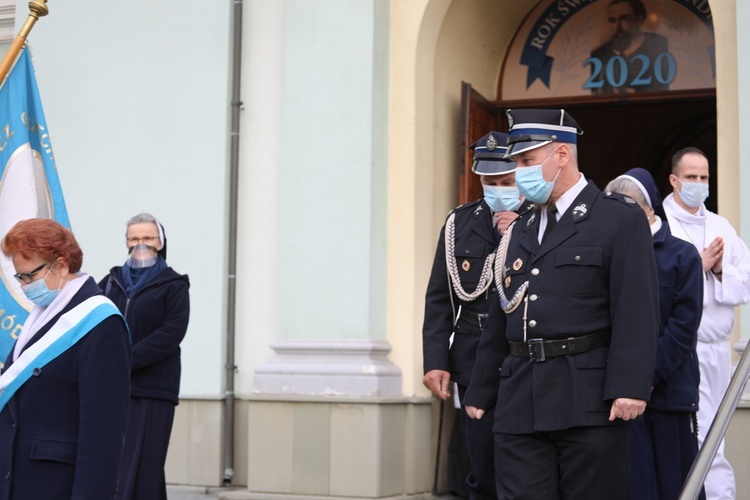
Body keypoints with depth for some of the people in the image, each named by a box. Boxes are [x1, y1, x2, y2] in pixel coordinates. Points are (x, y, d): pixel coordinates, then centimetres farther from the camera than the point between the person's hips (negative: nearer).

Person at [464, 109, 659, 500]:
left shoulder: (620, 219, -1)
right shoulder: (519, 231, 19)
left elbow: (637, 310, -10)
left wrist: (629, 387, -20)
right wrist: (481, 392, 18)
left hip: (589, 403, -5)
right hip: (519, 405, 5)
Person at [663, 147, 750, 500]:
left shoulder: (721, 227, 13)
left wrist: (721, 271, -8)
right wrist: (698, 266, -13)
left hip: (717, 348, 6)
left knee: (709, 438, 10)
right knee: (706, 445, -8)